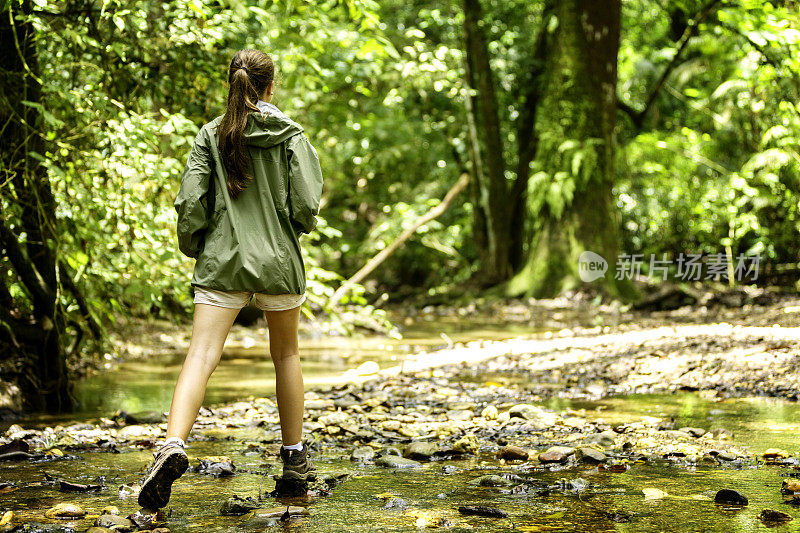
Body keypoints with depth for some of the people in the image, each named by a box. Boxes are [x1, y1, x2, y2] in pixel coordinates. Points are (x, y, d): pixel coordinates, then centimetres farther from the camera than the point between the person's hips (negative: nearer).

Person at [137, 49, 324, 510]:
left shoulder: (212, 134, 0)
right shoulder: (290, 134, -2)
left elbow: (190, 202, -6)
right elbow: (307, 205, -9)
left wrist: (193, 247, 10)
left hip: (222, 262, 0)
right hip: (279, 262, 0)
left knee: (201, 358, -7)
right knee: (286, 355, 18)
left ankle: (173, 446, -29)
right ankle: (294, 455, 26)